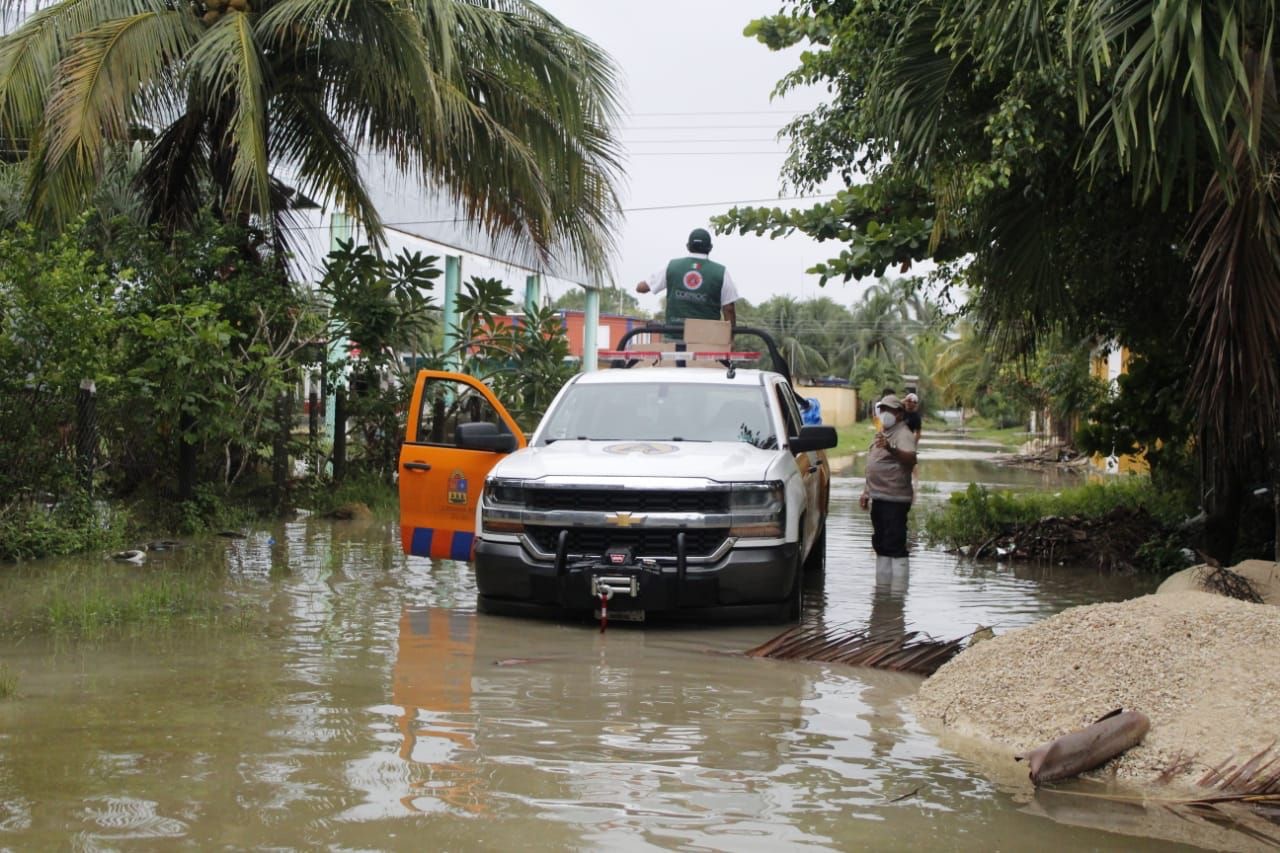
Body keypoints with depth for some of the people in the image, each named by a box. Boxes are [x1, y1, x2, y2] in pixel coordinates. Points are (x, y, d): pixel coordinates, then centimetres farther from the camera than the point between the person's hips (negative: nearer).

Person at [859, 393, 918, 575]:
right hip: (878, 498, 10)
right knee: (880, 545, 15)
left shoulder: (903, 434, -12)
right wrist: (866, 492, 24)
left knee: (895, 545, -12)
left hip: (894, 500, -10)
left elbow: (911, 459, -31)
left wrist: (891, 449, -48)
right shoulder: (883, 434, 18)